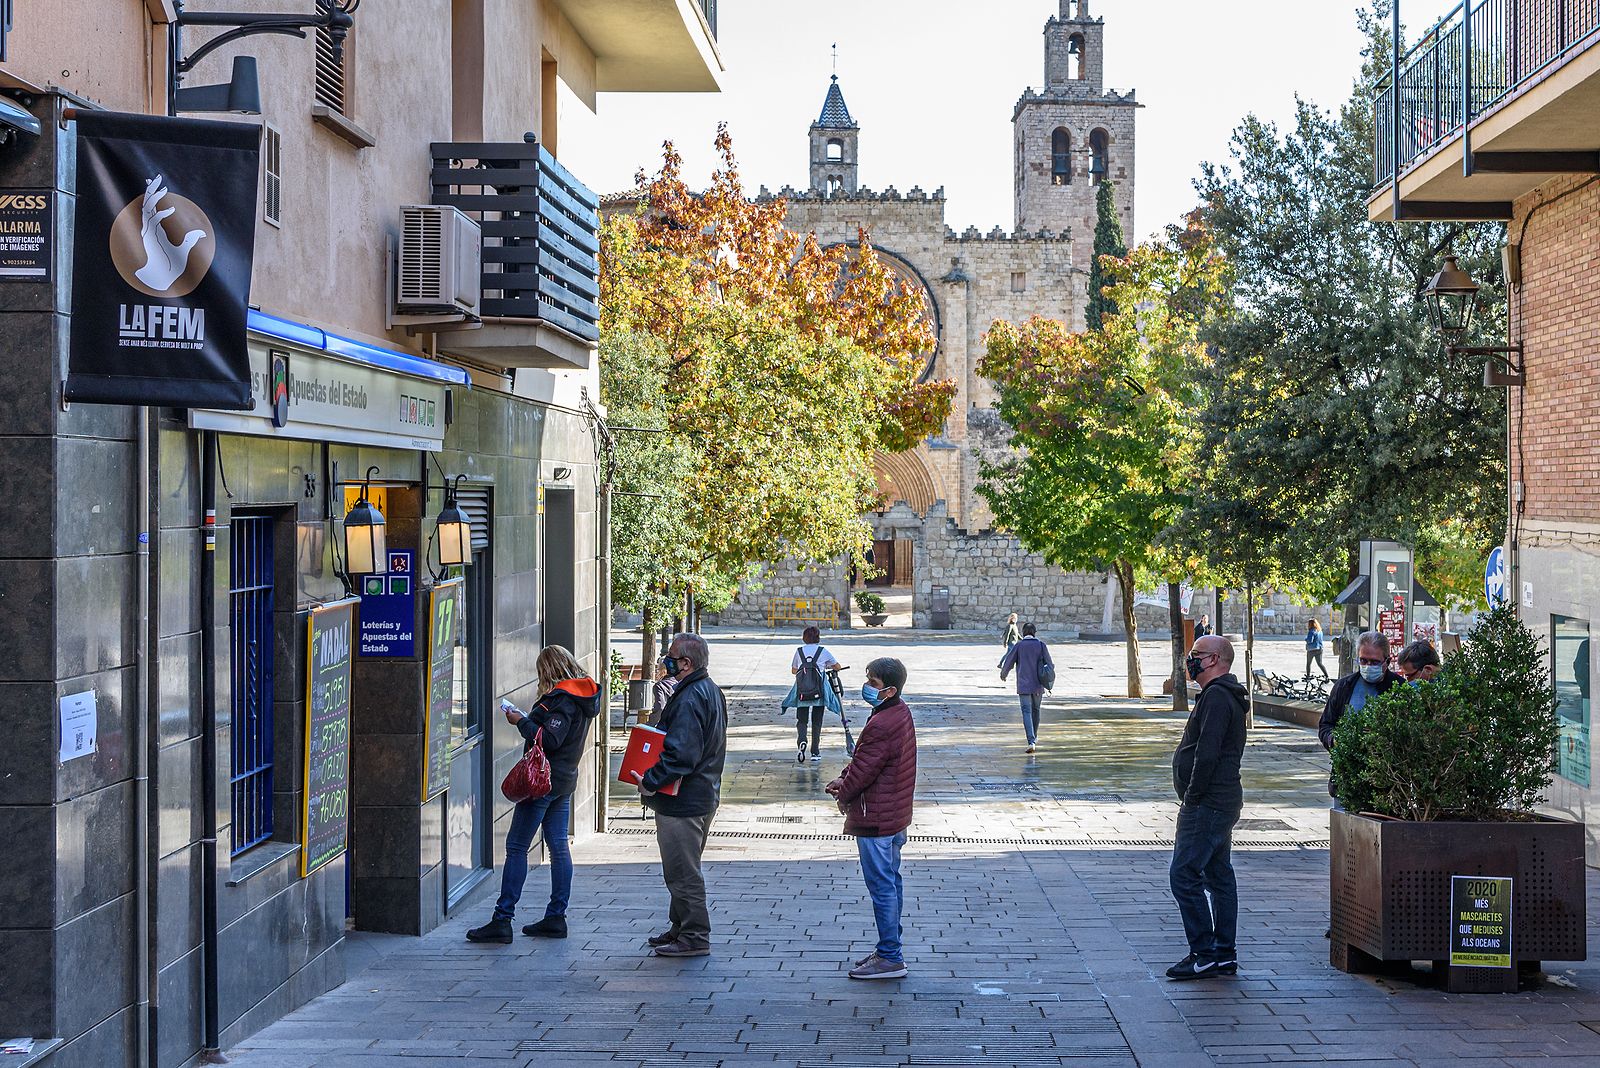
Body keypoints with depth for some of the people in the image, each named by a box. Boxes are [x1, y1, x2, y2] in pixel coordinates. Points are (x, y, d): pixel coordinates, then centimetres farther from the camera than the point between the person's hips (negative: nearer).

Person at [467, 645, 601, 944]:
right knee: (558, 846, 10)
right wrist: (529, 720, 7)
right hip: (565, 780, 10)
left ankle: (502, 920, -6)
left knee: (516, 847, -6)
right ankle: (556, 917, 13)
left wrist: (522, 722, -13)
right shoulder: (583, 696, 12)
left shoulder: (562, 699, -17)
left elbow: (548, 740, -24)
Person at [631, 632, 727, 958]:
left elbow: (680, 754, -28)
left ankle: (694, 937, 4)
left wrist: (649, 782, -20)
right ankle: (682, 928, 30)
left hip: (681, 801, -11)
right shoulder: (711, 691, 12)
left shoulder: (690, 699, -22)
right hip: (703, 794, 11)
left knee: (682, 872, -2)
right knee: (685, 869, 20)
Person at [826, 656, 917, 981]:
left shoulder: (881, 726, -25)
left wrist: (843, 795, -2)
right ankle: (890, 945, 28)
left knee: (881, 886, -4)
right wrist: (844, 779, 3)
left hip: (875, 819, -11)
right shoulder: (900, 712, 8)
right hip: (897, 815, 11)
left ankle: (891, 958, 1)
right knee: (891, 881, 18)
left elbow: (862, 770, -20)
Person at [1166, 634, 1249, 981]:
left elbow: (1206, 754, -23)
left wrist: (1192, 797, -17)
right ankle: (1225, 955, 17)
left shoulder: (1216, 697, -16)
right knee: (1219, 876, 12)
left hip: (1206, 805, -11)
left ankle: (1204, 954, -8)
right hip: (1222, 802, 11)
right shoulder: (1228, 696, 19)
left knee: (1184, 875, -10)